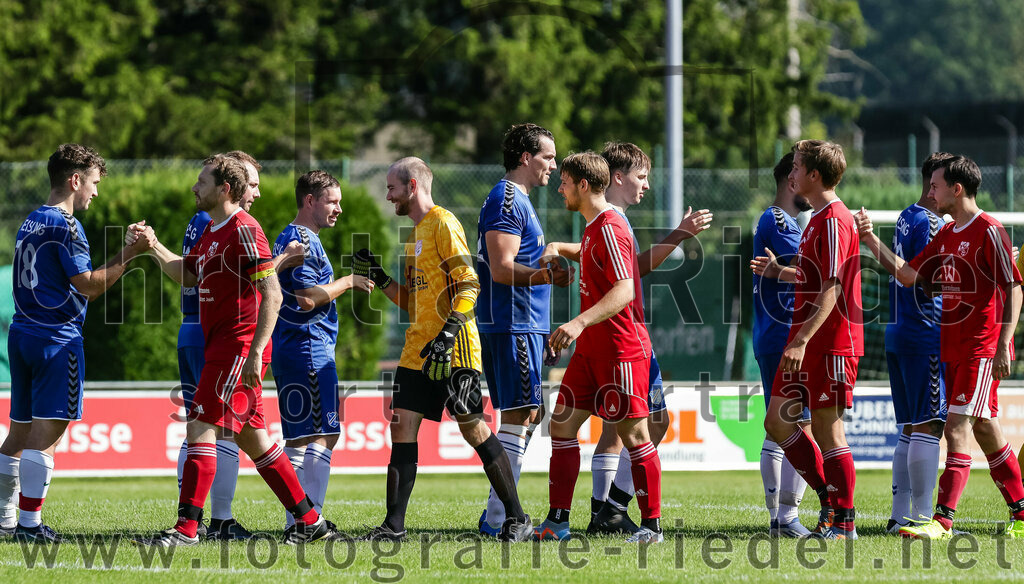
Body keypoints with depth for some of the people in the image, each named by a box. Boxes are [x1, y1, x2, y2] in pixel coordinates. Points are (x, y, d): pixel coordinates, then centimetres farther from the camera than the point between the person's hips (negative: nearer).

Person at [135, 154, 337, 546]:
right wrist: (153, 246, 13)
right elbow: (186, 275, 29)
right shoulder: (212, 230, 16)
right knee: (252, 438, 11)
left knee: (201, 427, -13)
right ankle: (310, 521, 16)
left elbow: (272, 295, -18)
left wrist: (255, 352, -23)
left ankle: (187, 528, -14)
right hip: (219, 346, 10)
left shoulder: (243, 230, -14)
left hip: (239, 348, -10)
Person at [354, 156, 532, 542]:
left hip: (453, 350, -9)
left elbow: (468, 285, -16)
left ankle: (517, 518, 3)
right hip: (418, 350, 9)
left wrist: (447, 335, -24)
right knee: (402, 426, 2)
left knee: (472, 427, -6)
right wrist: (379, 278, 12)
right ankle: (394, 525, 2)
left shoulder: (443, 224, -8)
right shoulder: (416, 233, 20)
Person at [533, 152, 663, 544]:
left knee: (633, 434, -6)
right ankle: (557, 523, 9)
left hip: (622, 349, -10)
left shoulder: (610, 229, -16)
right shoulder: (592, 229, 15)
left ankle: (652, 525, 1)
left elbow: (624, 291, -26)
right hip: (591, 350, 10)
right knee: (562, 424, 6)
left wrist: (580, 322, -35)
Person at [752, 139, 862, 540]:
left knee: (826, 427, -5)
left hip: (831, 341, -10)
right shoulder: (817, 219, 16)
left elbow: (832, 289, -21)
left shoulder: (833, 221, -15)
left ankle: (843, 522, 3)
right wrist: (779, 272, 21)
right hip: (806, 342, 10)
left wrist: (803, 340, -26)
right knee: (777, 421, 9)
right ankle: (829, 498, 16)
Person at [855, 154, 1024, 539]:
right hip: (952, 347, 9)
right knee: (984, 428, 12)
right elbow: (908, 275, 15)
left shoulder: (988, 231, -11)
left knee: (957, 427, -15)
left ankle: (943, 521, -20)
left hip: (982, 349, -9)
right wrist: (872, 241, 5)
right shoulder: (946, 234, 14)